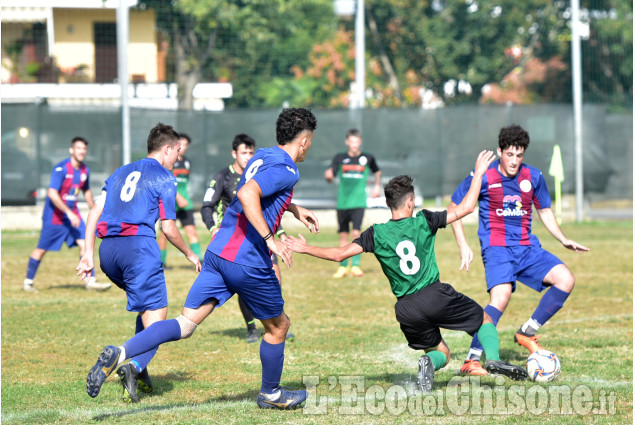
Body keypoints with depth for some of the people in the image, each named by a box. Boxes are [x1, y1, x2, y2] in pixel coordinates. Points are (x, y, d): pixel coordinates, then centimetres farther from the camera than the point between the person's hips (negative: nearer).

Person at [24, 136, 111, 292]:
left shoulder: (85, 170, 4)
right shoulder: (61, 168, -19)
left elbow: (86, 191, 23)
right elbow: (52, 193, -27)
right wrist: (68, 213, -29)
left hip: (73, 214, 6)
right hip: (54, 215, -6)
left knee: (84, 243, -9)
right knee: (41, 249, 3)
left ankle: (90, 281, -7)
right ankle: (28, 282, 17)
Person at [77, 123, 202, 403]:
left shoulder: (120, 173, 23)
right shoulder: (164, 178, 5)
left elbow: (95, 213, 14)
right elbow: (169, 229, 1)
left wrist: (88, 254, 13)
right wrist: (190, 254, 17)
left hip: (107, 249, 7)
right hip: (138, 245, -7)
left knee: (147, 304, 25)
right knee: (155, 321, -7)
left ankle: (139, 370, 13)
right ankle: (134, 366, -35)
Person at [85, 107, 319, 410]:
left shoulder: (262, 157, 17)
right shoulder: (285, 170, -11)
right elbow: (246, 194, -28)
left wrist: (294, 209, 43)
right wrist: (270, 240, -28)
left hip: (218, 252, 8)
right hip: (248, 263, -8)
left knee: (186, 323, -1)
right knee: (278, 326, 17)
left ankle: (118, 354, -20)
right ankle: (270, 394, 33)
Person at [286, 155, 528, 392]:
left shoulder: (376, 234, 2)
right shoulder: (423, 222, 0)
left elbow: (339, 254, -1)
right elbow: (464, 209, 3)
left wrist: (305, 248, 12)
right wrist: (478, 173, 14)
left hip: (406, 309, 2)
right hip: (436, 295, -2)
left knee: (441, 353, 21)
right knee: (484, 319, 18)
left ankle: (429, 362, -16)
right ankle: (493, 358, -12)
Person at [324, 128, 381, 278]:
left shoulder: (367, 158, 3)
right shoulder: (339, 159, 2)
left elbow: (377, 172, 24)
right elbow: (330, 177, -5)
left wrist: (377, 186, 14)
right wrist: (328, 176, -26)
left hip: (358, 202, -1)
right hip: (342, 202, 1)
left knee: (356, 233, -13)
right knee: (343, 235, 5)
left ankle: (355, 265, -5)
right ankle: (343, 266, 16)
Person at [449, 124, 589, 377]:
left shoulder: (533, 177, 5)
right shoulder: (483, 177, -7)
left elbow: (545, 211, 20)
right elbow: (455, 207, 4)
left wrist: (563, 240, 7)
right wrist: (463, 246, -4)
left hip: (527, 247, 5)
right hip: (497, 248, -5)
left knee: (565, 279, -14)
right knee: (501, 296, -29)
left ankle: (527, 333, 1)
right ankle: (472, 360, -25)